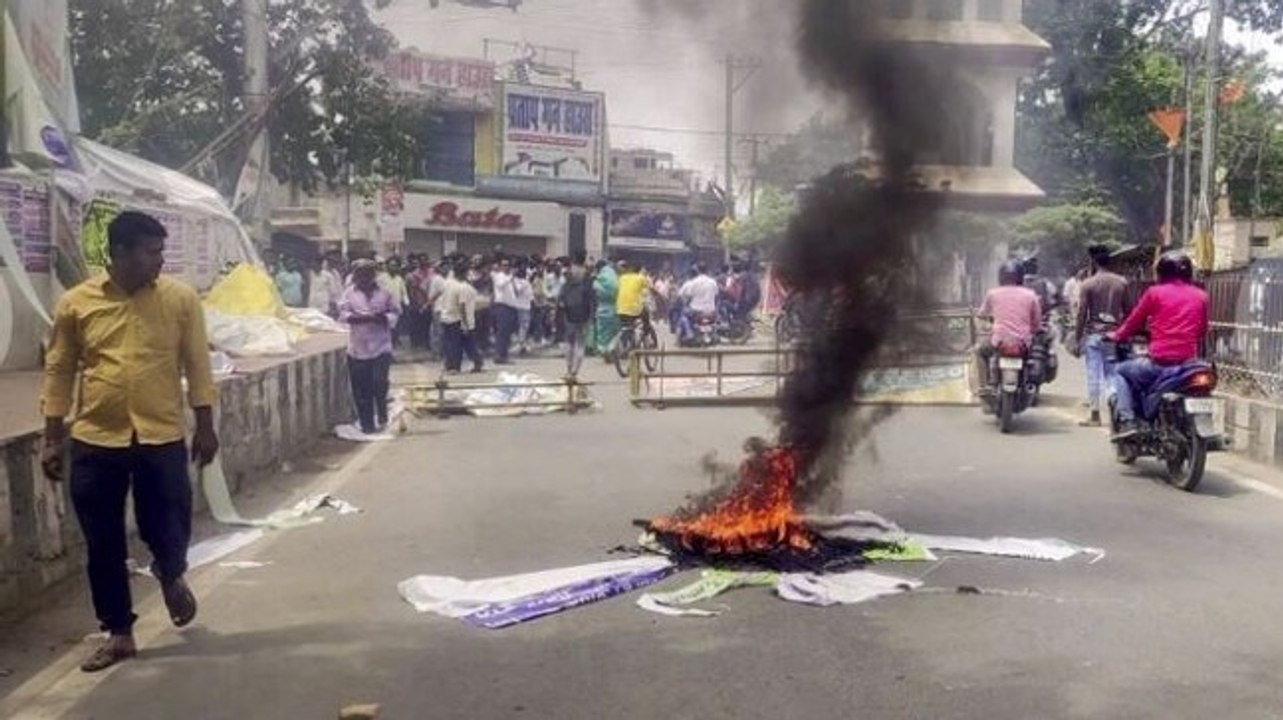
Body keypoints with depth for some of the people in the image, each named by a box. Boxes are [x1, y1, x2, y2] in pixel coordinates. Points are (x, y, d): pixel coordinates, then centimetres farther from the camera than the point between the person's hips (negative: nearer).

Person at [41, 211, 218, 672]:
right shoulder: (76, 303, -1)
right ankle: (119, 634, 23)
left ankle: (172, 578, 39)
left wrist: (206, 427, 0)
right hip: (95, 442, 1)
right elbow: (59, 372, 5)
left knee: (167, 528, 4)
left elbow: (197, 365, 1)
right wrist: (52, 439, 4)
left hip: (162, 439, -1)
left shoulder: (180, 299, -2)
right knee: (103, 545, 7)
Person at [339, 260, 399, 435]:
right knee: (361, 389, 3)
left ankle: (382, 417, 15)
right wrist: (364, 317, -15)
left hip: (381, 346, -1)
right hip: (358, 348, 1)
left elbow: (395, 312, 6)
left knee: (380, 383, -9)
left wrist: (385, 318, -15)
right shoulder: (350, 292, 5)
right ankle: (367, 424, 14)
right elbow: (343, 314, -4)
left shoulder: (384, 292, 4)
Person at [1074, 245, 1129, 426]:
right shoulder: (1122, 282, 4)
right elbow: (1127, 310, 8)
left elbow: (1082, 313, -7)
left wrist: (1077, 338, -2)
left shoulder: (1088, 284, -6)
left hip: (1093, 334, -3)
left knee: (1093, 375, 0)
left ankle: (1094, 415, 1)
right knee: (1112, 374, 9)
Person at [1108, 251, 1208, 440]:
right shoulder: (1200, 296, 9)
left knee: (1122, 371, 20)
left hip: (1160, 363, -4)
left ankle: (1127, 422, 1)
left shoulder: (1155, 292, 0)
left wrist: (1117, 336, 28)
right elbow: (1202, 330, 16)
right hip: (1189, 364, 4)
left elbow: (1135, 321, 10)